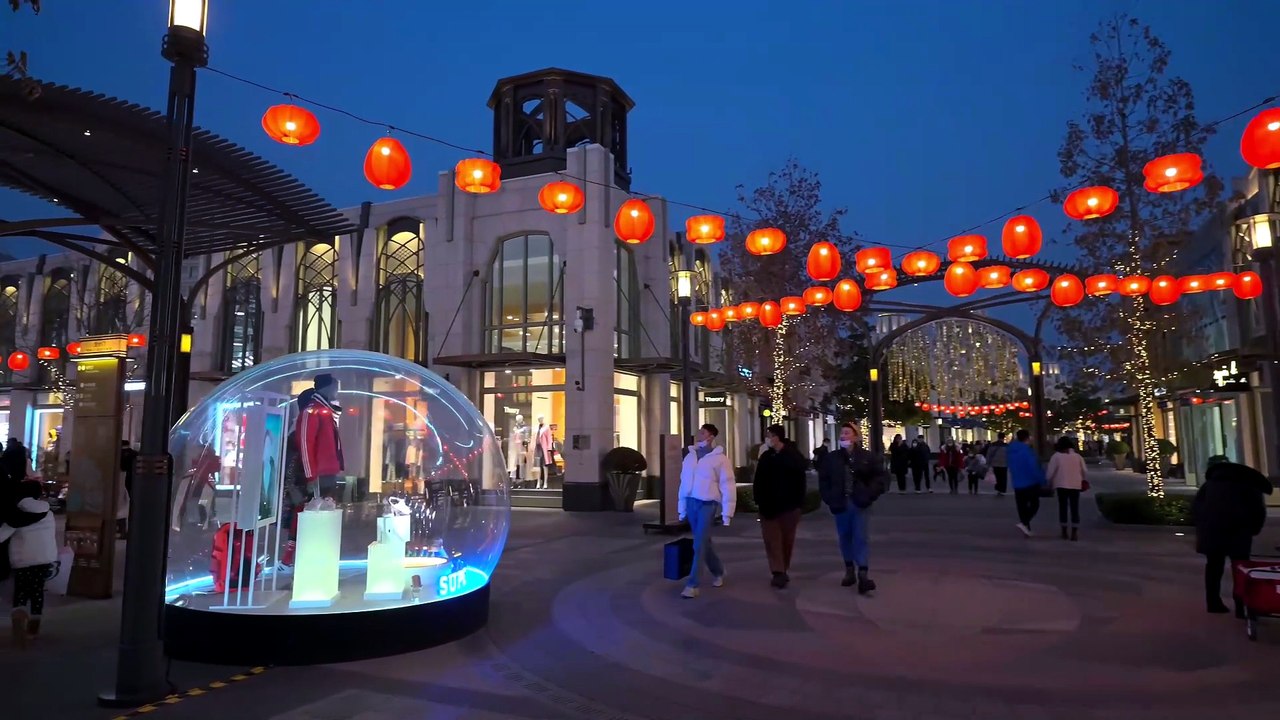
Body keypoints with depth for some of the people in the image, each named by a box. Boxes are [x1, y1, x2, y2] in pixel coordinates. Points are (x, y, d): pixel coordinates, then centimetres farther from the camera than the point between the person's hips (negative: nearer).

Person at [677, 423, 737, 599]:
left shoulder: (719, 458, -7)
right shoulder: (690, 456, 10)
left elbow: (728, 487, -8)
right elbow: (684, 483, 13)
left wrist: (727, 513, -11)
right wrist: (682, 509, 13)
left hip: (707, 504, -6)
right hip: (691, 503, 6)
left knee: (699, 545, -8)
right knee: (704, 542, 16)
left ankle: (692, 585, -3)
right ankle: (718, 572, 37)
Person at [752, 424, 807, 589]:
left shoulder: (794, 456, -6)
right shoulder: (766, 456, 5)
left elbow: (799, 481, -6)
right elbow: (759, 481, 6)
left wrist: (798, 502, -12)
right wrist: (759, 500, -4)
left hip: (789, 505, -2)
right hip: (769, 504, 3)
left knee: (787, 539, 9)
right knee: (772, 539, -5)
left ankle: (783, 570, 23)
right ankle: (779, 572, -6)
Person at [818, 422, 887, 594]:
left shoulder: (868, 457, -2)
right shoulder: (832, 458, 3)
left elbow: (879, 478, -2)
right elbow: (823, 480, 7)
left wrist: (868, 496, -12)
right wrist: (830, 499, -3)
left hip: (859, 504, -3)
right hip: (841, 504, 3)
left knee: (860, 538, -6)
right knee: (845, 538, 11)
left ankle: (863, 574, -10)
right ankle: (850, 571, 24)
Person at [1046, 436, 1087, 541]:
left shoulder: (1056, 456, -4)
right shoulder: (1077, 456, 4)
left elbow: (1050, 472, -6)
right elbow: (1084, 472, 5)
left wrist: (1050, 483, 9)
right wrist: (1081, 480, 25)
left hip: (1062, 485, -2)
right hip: (1075, 485, 2)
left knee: (1063, 508, 8)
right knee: (1075, 509, 5)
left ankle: (1064, 532, 10)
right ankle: (1074, 533, 1)